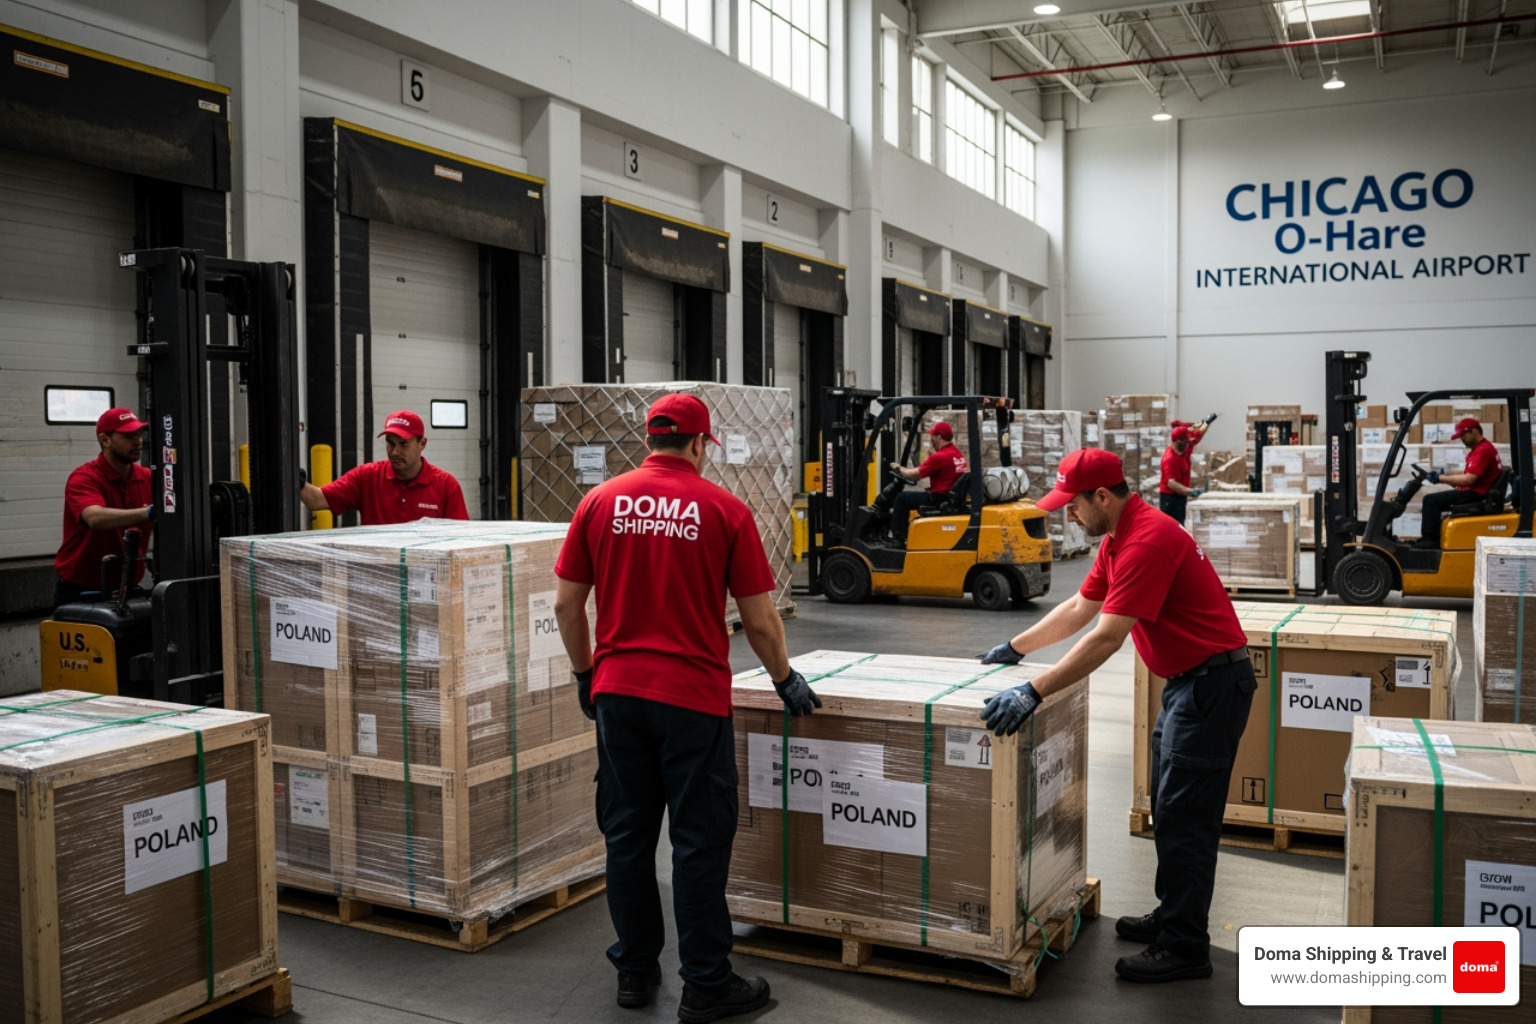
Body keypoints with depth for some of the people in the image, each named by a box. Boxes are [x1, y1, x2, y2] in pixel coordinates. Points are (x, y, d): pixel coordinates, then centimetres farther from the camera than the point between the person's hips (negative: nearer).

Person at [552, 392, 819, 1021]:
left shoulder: (600, 501, 2)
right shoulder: (724, 509, -6)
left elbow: (566, 603, 5)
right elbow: (759, 619, -4)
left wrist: (585, 673, 19)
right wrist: (784, 679, 12)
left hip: (618, 693, 4)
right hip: (693, 697, -3)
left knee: (628, 837, 14)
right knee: (699, 844, 6)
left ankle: (635, 970, 26)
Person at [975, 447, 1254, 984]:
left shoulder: (1147, 541, -24)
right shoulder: (1118, 538, 9)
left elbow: (1106, 638, -30)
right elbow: (1079, 608, 18)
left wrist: (1033, 692, -31)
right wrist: (1014, 648, 19)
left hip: (1212, 683, -11)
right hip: (1188, 679, 11)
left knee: (1184, 819, -6)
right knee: (1168, 809, 17)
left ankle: (1184, 949, 2)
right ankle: (1172, 915, 30)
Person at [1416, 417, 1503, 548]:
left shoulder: (1483, 450, -17)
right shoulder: (1479, 448, 18)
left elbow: (1468, 479, -23)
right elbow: (1468, 475, 19)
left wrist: (1440, 478, -16)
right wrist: (1445, 474, 7)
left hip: (1475, 495, -11)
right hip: (1474, 492, 11)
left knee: (1431, 500, -17)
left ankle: (1430, 539, -15)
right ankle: (1429, 537, 9)